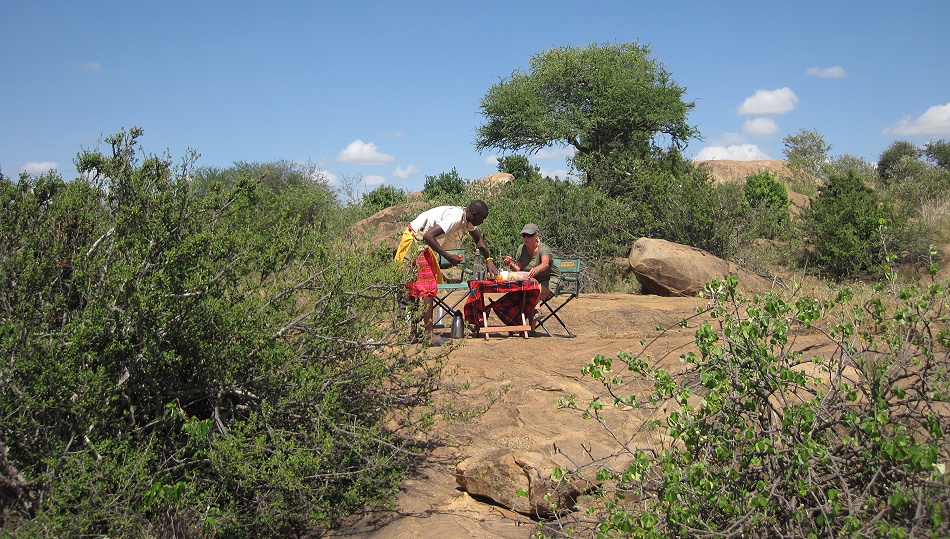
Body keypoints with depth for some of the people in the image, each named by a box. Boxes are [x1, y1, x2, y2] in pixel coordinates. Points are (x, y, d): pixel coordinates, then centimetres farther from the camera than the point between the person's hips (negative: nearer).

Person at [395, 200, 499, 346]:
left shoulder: (467, 218, 2)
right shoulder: (455, 218, -28)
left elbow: (478, 239, 17)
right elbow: (428, 236, -33)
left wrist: (489, 260, 5)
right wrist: (448, 256, -29)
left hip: (423, 241, 10)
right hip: (415, 239, -10)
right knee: (427, 286, -12)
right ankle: (429, 334, -12)